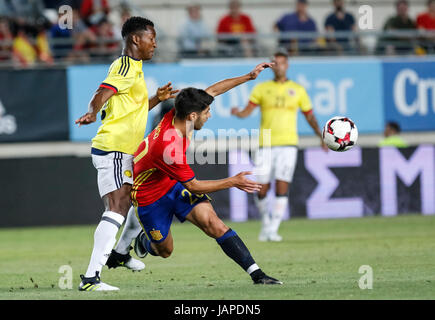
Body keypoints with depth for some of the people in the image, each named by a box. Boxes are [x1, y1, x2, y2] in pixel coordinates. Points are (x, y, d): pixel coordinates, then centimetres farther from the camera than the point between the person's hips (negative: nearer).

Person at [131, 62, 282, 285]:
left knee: (211, 221, -15)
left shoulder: (178, 116, -18)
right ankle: (145, 241, 45)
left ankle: (256, 274, -23)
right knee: (165, 250, 8)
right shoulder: (169, 148, -38)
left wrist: (249, 77, -2)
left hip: (174, 184, 6)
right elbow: (193, 186, -25)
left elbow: (211, 91, -1)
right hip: (149, 195, -6)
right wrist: (232, 182, -18)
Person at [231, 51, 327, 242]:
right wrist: (237, 113, -24)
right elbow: (247, 110, -2)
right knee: (262, 190, -2)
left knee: (281, 189, -12)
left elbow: (310, 116, 15)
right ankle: (266, 222, 23)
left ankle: (273, 230, -8)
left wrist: (321, 136, 5)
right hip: (266, 145, 1)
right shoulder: (262, 88, 8)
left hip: (287, 145, -1)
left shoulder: (298, 90, 9)